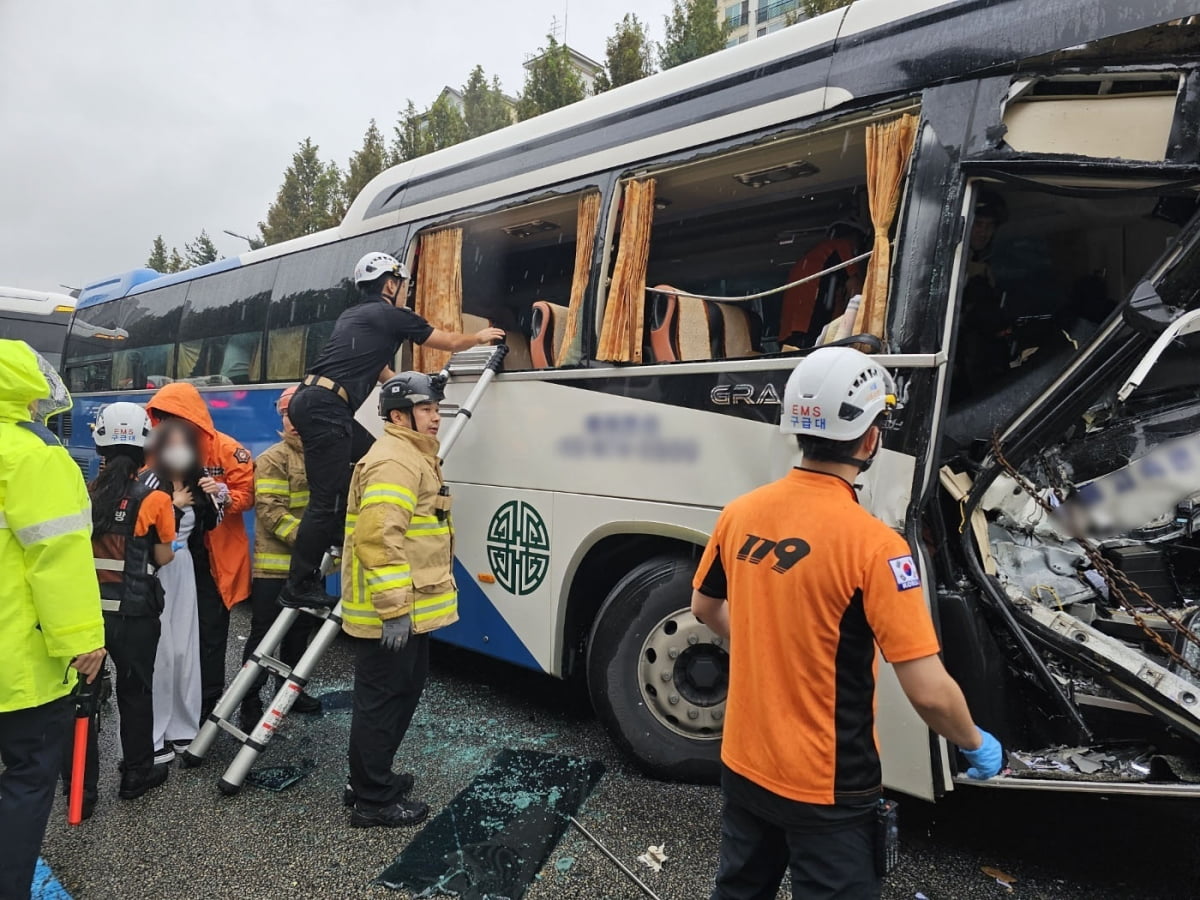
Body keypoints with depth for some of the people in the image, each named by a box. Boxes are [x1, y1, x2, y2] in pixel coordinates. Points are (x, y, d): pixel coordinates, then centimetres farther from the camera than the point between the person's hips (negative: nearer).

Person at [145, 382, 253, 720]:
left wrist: (223, 493, -28)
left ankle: (208, 703, 13)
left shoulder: (227, 450, -9)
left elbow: (247, 494, -8)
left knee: (210, 631, 2)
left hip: (213, 556, -4)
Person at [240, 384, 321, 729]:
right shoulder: (273, 460, -9)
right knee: (264, 635, 0)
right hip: (275, 565, -6)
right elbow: (271, 512, -18)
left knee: (301, 631, 19)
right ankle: (250, 702, 10)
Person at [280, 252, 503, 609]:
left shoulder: (353, 316, 25)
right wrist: (479, 337, 32)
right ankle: (299, 586, -1)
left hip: (312, 402, 10)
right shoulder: (394, 316, 1)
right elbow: (450, 342, 13)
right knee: (326, 501, -6)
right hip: (325, 408, -10)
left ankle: (338, 536, 26)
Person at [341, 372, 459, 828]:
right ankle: (373, 800, 15)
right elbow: (379, 539, -28)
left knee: (404, 690, 21)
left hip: (410, 607, 11)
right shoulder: (394, 462, -19)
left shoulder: (414, 456, 17)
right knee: (382, 699, 1)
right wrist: (393, 607, -28)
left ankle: (371, 778, 35)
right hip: (390, 612, -11)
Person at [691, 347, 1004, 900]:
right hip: (825, 788, -5)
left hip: (744, 765, 6)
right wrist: (976, 746, -1)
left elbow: (706, 608, 11)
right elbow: (929, 691, -22)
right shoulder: (872, 543, -24)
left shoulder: (741, 513, -6)